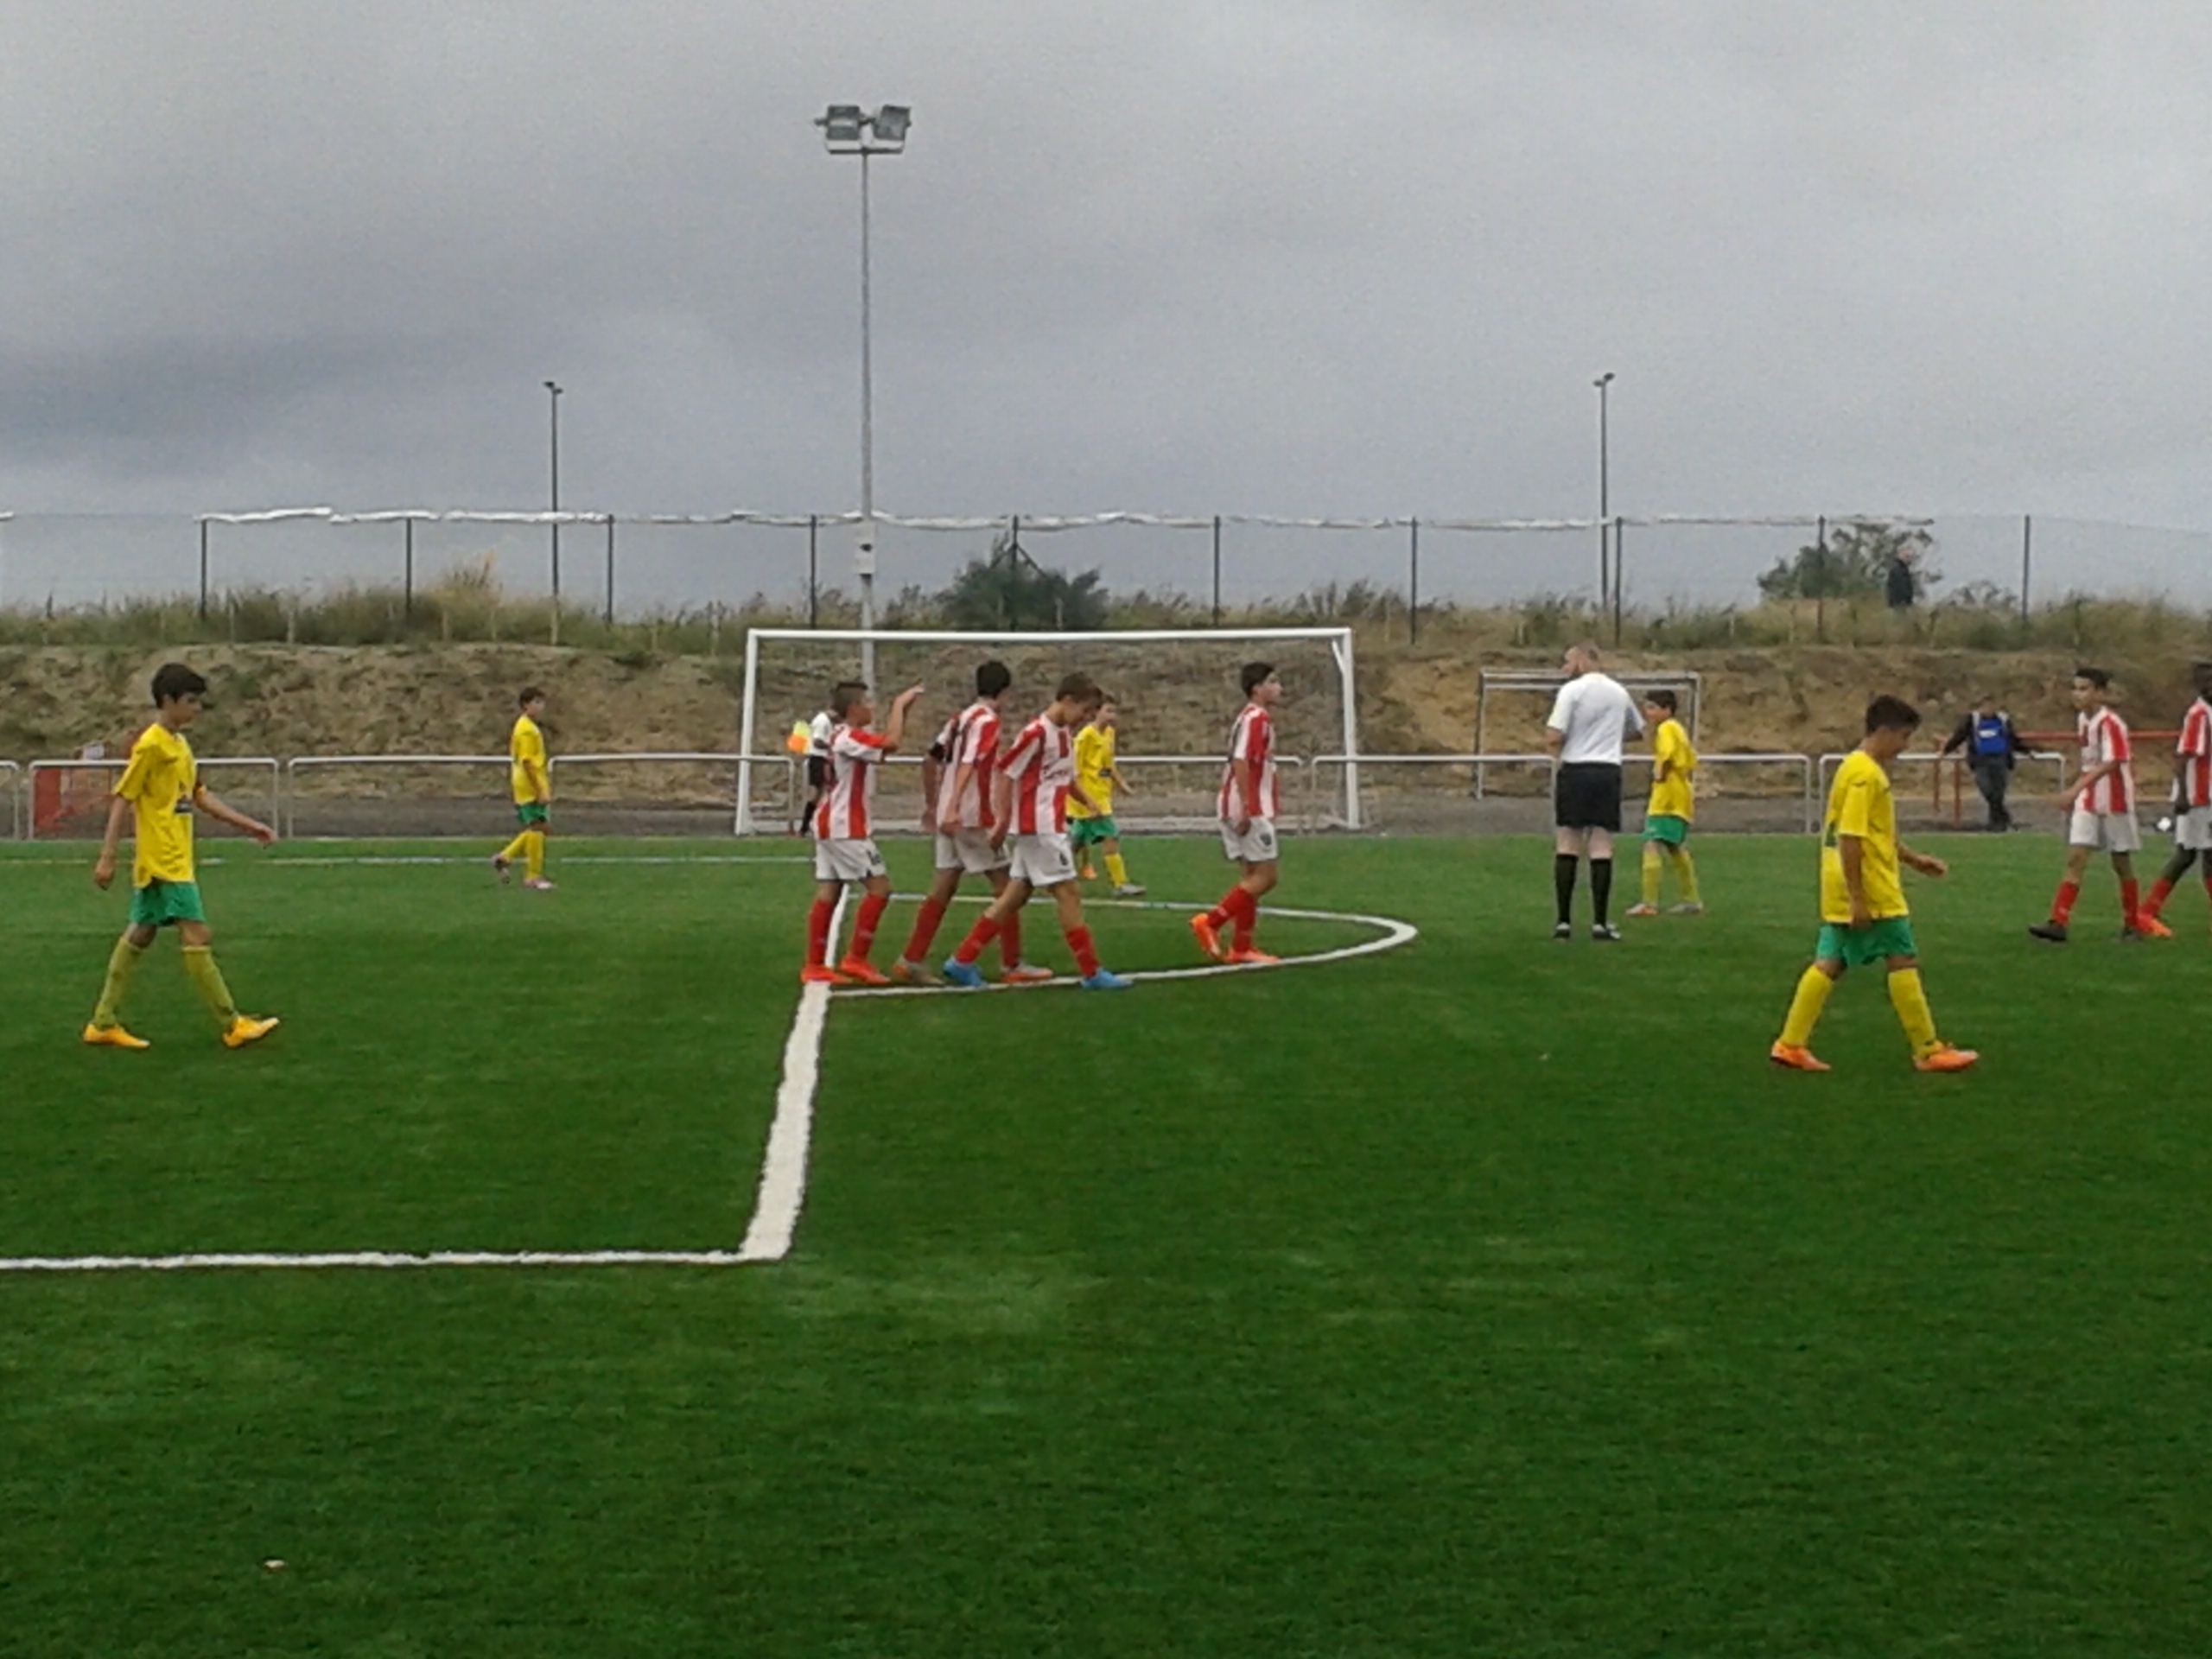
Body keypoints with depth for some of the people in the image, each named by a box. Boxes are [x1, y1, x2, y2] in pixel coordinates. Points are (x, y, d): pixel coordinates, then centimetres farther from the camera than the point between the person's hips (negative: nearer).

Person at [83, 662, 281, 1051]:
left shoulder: (180, 743, 14)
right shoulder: (151, 745, -14)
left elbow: (199, 796, 21)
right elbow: (123, 799, -14)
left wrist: (248, 825, 19)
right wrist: (106, 857, -17)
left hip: (176, 860, 10)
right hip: (164, 862, -10)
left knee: (140, 934, 11)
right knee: (197, 936, -7)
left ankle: (104, 1023, 16)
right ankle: (233, 1026, -5)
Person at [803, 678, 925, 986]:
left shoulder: (843, 736, 16)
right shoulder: (850, 737, -15)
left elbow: (888, 743, 23)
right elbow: (891, 743, -26)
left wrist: (903, 710, 13)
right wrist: (899, 705, -13)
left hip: (831, 825, 10)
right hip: (845, 828, -10)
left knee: (827, 892, 7)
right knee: (879, 887, -7)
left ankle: (814, 965, 5)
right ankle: (856, 959, -7)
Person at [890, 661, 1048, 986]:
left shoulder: (959, 718, 14)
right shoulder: (987, 721, -11)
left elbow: (931, 761, 18)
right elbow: (967, 765, -24)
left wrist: (932, 805, 27)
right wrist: (952, 809, -34)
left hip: (950, 816, 8)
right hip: (973, 817, -8)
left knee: (944, 885, 8)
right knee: (1004, 884, 1)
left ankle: (911, 960, 5)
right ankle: (1012, 965, 4)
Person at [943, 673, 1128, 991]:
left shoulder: (1064, 734, 12)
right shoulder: (1037, 733, -16)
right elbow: (1004, 774, -15)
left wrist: (1086, 800, 6)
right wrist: (1002, 820, -17)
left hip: (1048, 827, 9)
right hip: (1038, 827, -9)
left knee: (1015, 896, 10)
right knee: (1069, 892, -6)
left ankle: (962, 961, 12)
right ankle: (1092, 973, -1)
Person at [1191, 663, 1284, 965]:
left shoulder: (1259, 718, 17)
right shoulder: (1255, 718, -14)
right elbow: (1240, 762, -22)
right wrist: (1246, 808, -25)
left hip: (1249, 810, 10)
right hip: (1249, 811, -10)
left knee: (1253, 878, 11)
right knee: (1265, 877, -9)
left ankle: (1241, 946, 13)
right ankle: (1210, 923, -9)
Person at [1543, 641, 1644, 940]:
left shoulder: (1572, 689, -5)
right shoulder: (1619, 692, 12)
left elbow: (1553, 738, -13)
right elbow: (1637, 731, 29)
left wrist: (1553, 750, 7)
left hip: (1575, 770, -3)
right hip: (1608, 770, 3)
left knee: (1566, 846, 3)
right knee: (1601, 847, 2)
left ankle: (1564, 922, 0)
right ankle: (1600, 923, -2)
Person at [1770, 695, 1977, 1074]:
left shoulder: (1859, 767, 15)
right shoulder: (1865, 775, -17)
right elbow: (1850, 838, -22)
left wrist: (1912, 858, 25)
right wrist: (1857, 898, -22)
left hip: (1841, 895, 10)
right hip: (1871, 892, -10)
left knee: (1829, 963, 9)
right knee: (1903, 961, -1)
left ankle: (1790, 1044, 7)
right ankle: (1928, 1051, 5)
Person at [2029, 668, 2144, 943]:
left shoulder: (2110, 722, -17)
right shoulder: (2085, 719, 8)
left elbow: (2111, 762, -29)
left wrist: (2078, 787, -37)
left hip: (2114, 800, -7)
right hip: (2088, 801, 7)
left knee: (2122, 863, 5)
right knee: (2075, 858, -5)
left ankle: (2133, 925, 19)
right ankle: (2058, 923, -12)